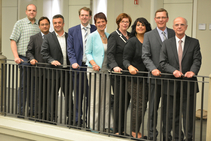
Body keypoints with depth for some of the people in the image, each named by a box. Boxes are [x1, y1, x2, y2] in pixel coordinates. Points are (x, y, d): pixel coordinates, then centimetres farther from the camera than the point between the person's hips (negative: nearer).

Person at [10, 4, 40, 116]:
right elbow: (13, 41, -2)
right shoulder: (20, 23, 2)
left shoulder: (39, 25, 12)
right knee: (24, 85, -2)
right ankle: (20, 110, 5)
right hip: (24, 59, -4)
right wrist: (16, 56, -12)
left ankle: (33, 110, 16)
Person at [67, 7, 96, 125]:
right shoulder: (72, 31, 8)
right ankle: (78, 118, 16)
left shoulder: (96, 30, 5)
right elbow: (70, 49, 4)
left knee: (91, 94, 1)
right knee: (78, 94, 7)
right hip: (78, 66, 1)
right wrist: (73, 62, -10)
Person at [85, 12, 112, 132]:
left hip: (106, 70, 5)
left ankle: (105, 125, 18)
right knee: (95, 100, -4)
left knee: (106, 100, 9)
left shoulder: (109, 36, 11)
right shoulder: (92, 36, -3)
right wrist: (93, 63, -20)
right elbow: (88, 53, -4)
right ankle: (94, 126, 5)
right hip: (94, 70, -5)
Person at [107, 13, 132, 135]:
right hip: (118, 72, -6)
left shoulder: (130, 36, 15)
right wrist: (114, 66, -27)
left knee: (126, 100, 7)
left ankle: (122, 128, 17)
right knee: (119, 101, -4)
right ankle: (117, 130, 4)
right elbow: (110, 54, -11)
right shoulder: (114, 36, -3)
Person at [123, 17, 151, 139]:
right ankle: (135, 132, 5)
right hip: (134, 78, -6)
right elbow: (125, 59, -8)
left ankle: (136, 131, 19)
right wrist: (130, 67, -28)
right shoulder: (132, 41, -6)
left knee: (143, 105, 8)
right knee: (139, 105, -7)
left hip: (146, 78, 6)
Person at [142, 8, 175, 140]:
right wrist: (153, 69, -17)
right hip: (156, 77, -1)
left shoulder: (174, 34, 7)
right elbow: (145, 56, -2)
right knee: (153, 107, 6)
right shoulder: (148, 35, 4)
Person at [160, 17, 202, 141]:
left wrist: (193, 71, -26)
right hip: (172, 84, 2)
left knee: (189, 114, 1)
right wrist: (173, 71, -17)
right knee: (173, 114, 9)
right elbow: (163, 62, 1)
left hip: (188, 84, -2)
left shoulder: (194, 42, 5)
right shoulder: (167, 43, 8)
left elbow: (197, 60, -5)